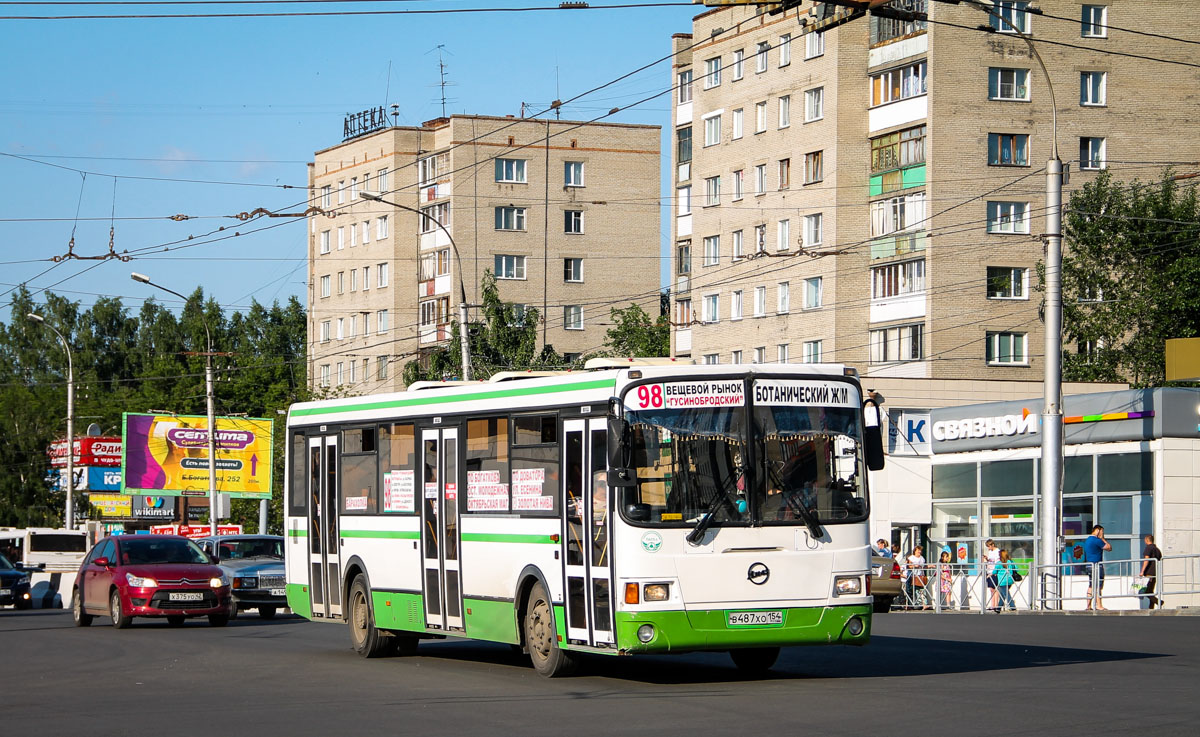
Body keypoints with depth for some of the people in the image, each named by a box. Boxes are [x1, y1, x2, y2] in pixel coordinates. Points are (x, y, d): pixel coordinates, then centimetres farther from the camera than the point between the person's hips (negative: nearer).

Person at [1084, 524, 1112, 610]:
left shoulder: (1087, 540, 17)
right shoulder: (1097, 540, -13)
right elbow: (1109, 548, -7)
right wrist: (1103, 539, 0)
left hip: (1089, 565, 9)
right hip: (1097, 566, -9)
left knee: (1091, 586, 10)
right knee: (1098, 586, -8)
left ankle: (1088, 606, 9)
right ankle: (1099, 605, -11)